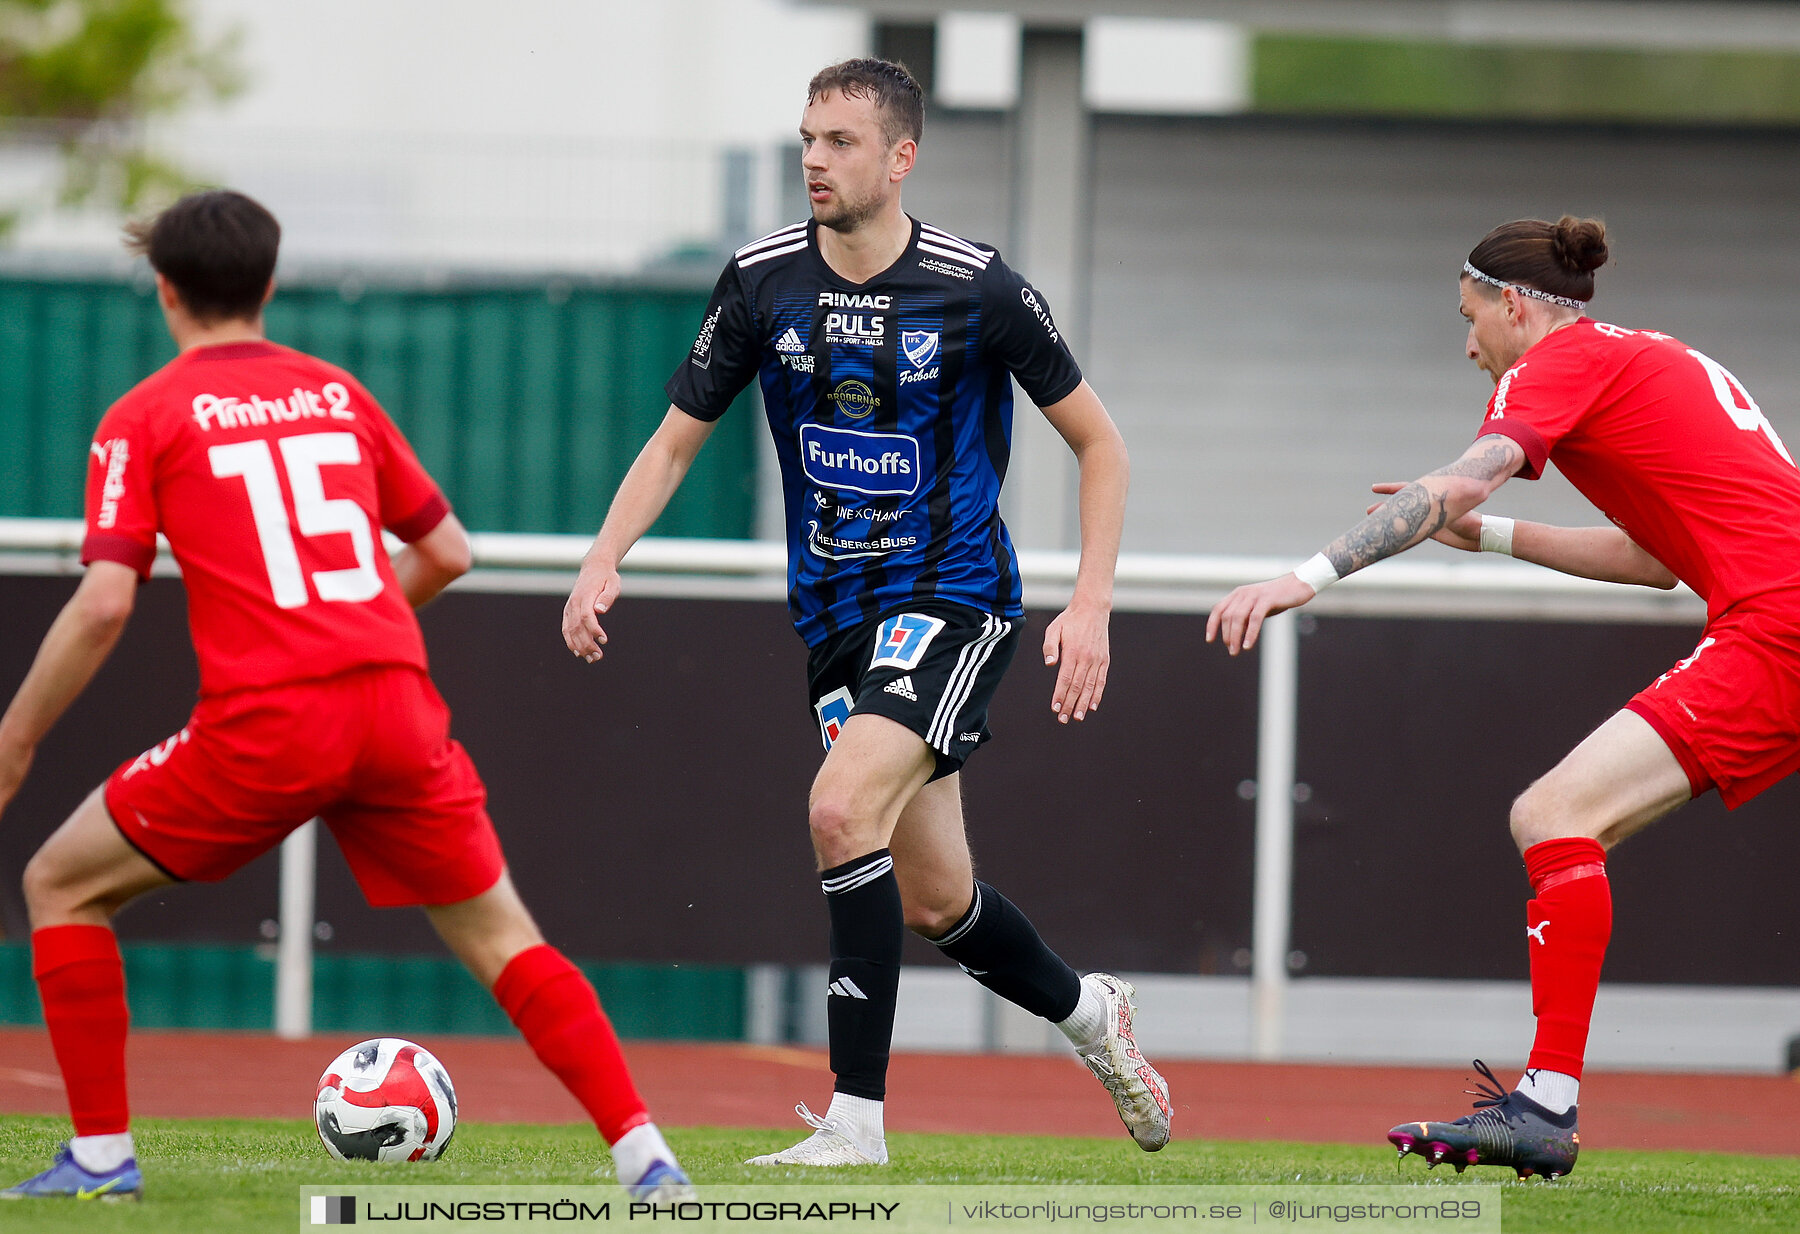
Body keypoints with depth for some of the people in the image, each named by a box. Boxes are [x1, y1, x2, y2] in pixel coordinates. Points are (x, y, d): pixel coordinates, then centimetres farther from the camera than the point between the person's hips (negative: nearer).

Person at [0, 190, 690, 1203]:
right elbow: (448, 552, 22)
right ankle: (646, 1158, 1)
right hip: (399, 710, 4)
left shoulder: (145, 417, 5)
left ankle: (102, 1153, 8)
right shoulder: (338, 394, 18)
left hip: (266, 720, -4)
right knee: (502, 938, 14)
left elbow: (104, 605, -5)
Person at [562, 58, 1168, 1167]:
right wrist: (606, 559, -8)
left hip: (954, 595, -5)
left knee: (843, 809, -27)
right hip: (837, 616, 5)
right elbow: (678, 440, 9)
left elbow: (1099, 443, -1)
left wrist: (1092, 604, -10)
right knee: (933, 902, 8)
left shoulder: (976, 287, -11)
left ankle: (857, 1120, -21)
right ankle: (1087, 1011, 40)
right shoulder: (763, 282, -1)